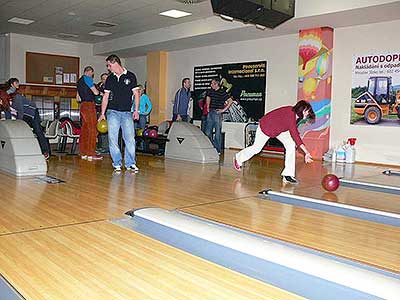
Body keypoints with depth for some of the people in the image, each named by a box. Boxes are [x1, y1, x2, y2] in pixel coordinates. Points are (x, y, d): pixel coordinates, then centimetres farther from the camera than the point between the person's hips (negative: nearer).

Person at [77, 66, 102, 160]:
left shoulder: (79, 81, 22)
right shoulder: (87, 78, -5)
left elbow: (78, 97, 24)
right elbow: (95, 92, -9)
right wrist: (99, 92, 10)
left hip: (82, 106, 9)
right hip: (89, 105, -9)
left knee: (84, 129, 8)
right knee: (92, 130, -8)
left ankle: (83, 153, 10)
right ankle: (91, 154, -9)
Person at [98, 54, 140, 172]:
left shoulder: (130, 76, 3)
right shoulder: (110, 78, 11)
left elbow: (136, 94, 2)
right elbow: (105, 96, 13)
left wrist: (136, 110, -7)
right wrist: (102, 113, 8)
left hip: (127, 112, -2)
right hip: (113, 111, 2)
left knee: (130, 138, -5)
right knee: (113, 138, -2)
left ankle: (130, 163, 4)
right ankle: (117, 164, 7)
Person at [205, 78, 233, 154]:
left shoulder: (222, 92, -7)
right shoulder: (211, 91, 11)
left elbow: (230, 101, -10)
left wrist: (224, 109, -11)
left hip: (217, 113, -6)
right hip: (210, 113, 6)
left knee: (217, 132, -1)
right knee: (208, 132, 6)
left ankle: (218, 150, 6)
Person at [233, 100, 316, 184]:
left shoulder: (296, 114, -14)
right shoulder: (290, 115, -39)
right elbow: (295, 135, -44)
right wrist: (306, 152, -46)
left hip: (280, 128, 7)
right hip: (266, 127, -7)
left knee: (291, 145, -9)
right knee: (256, 148, 9)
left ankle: (288, 174, -6)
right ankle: (238, 158, 39)